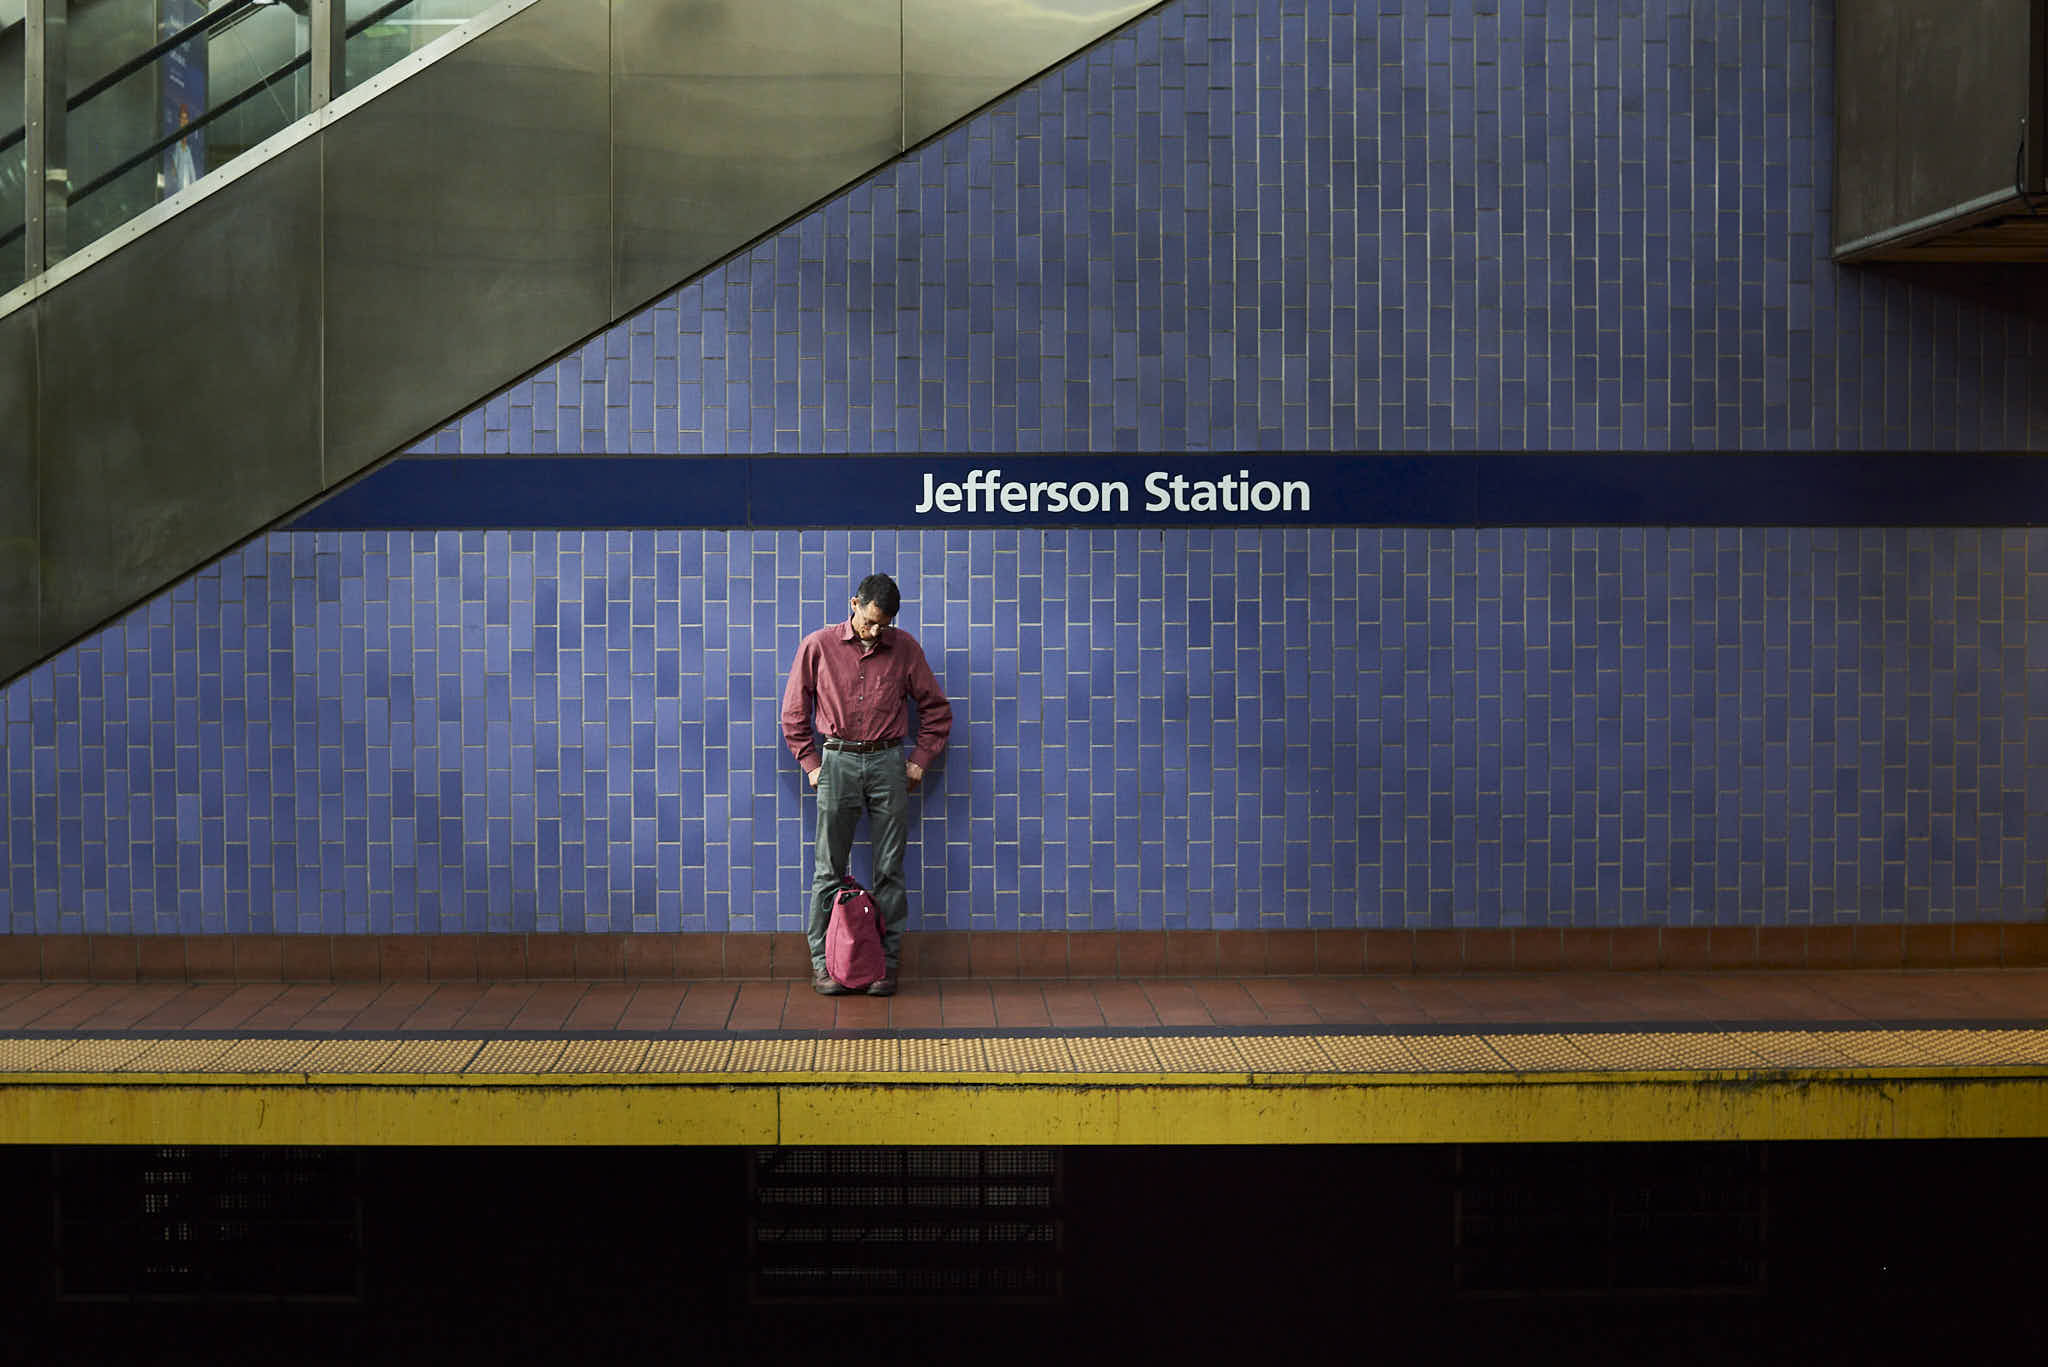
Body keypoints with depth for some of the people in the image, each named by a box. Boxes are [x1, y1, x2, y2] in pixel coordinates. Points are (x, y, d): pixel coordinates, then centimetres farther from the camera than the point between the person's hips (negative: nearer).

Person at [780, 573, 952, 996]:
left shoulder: (905, 649, 3)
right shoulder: (817, 646, 0)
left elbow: (936, 709, 11)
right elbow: (794, 712, 8)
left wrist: (920, 761, 5)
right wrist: (811, 764, 3)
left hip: (888, 763, 1)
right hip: (837, 760, -1)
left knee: (889, 870, 1)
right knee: (829, 869, 2)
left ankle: (886, 962, 7)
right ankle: (822, 962, 8)